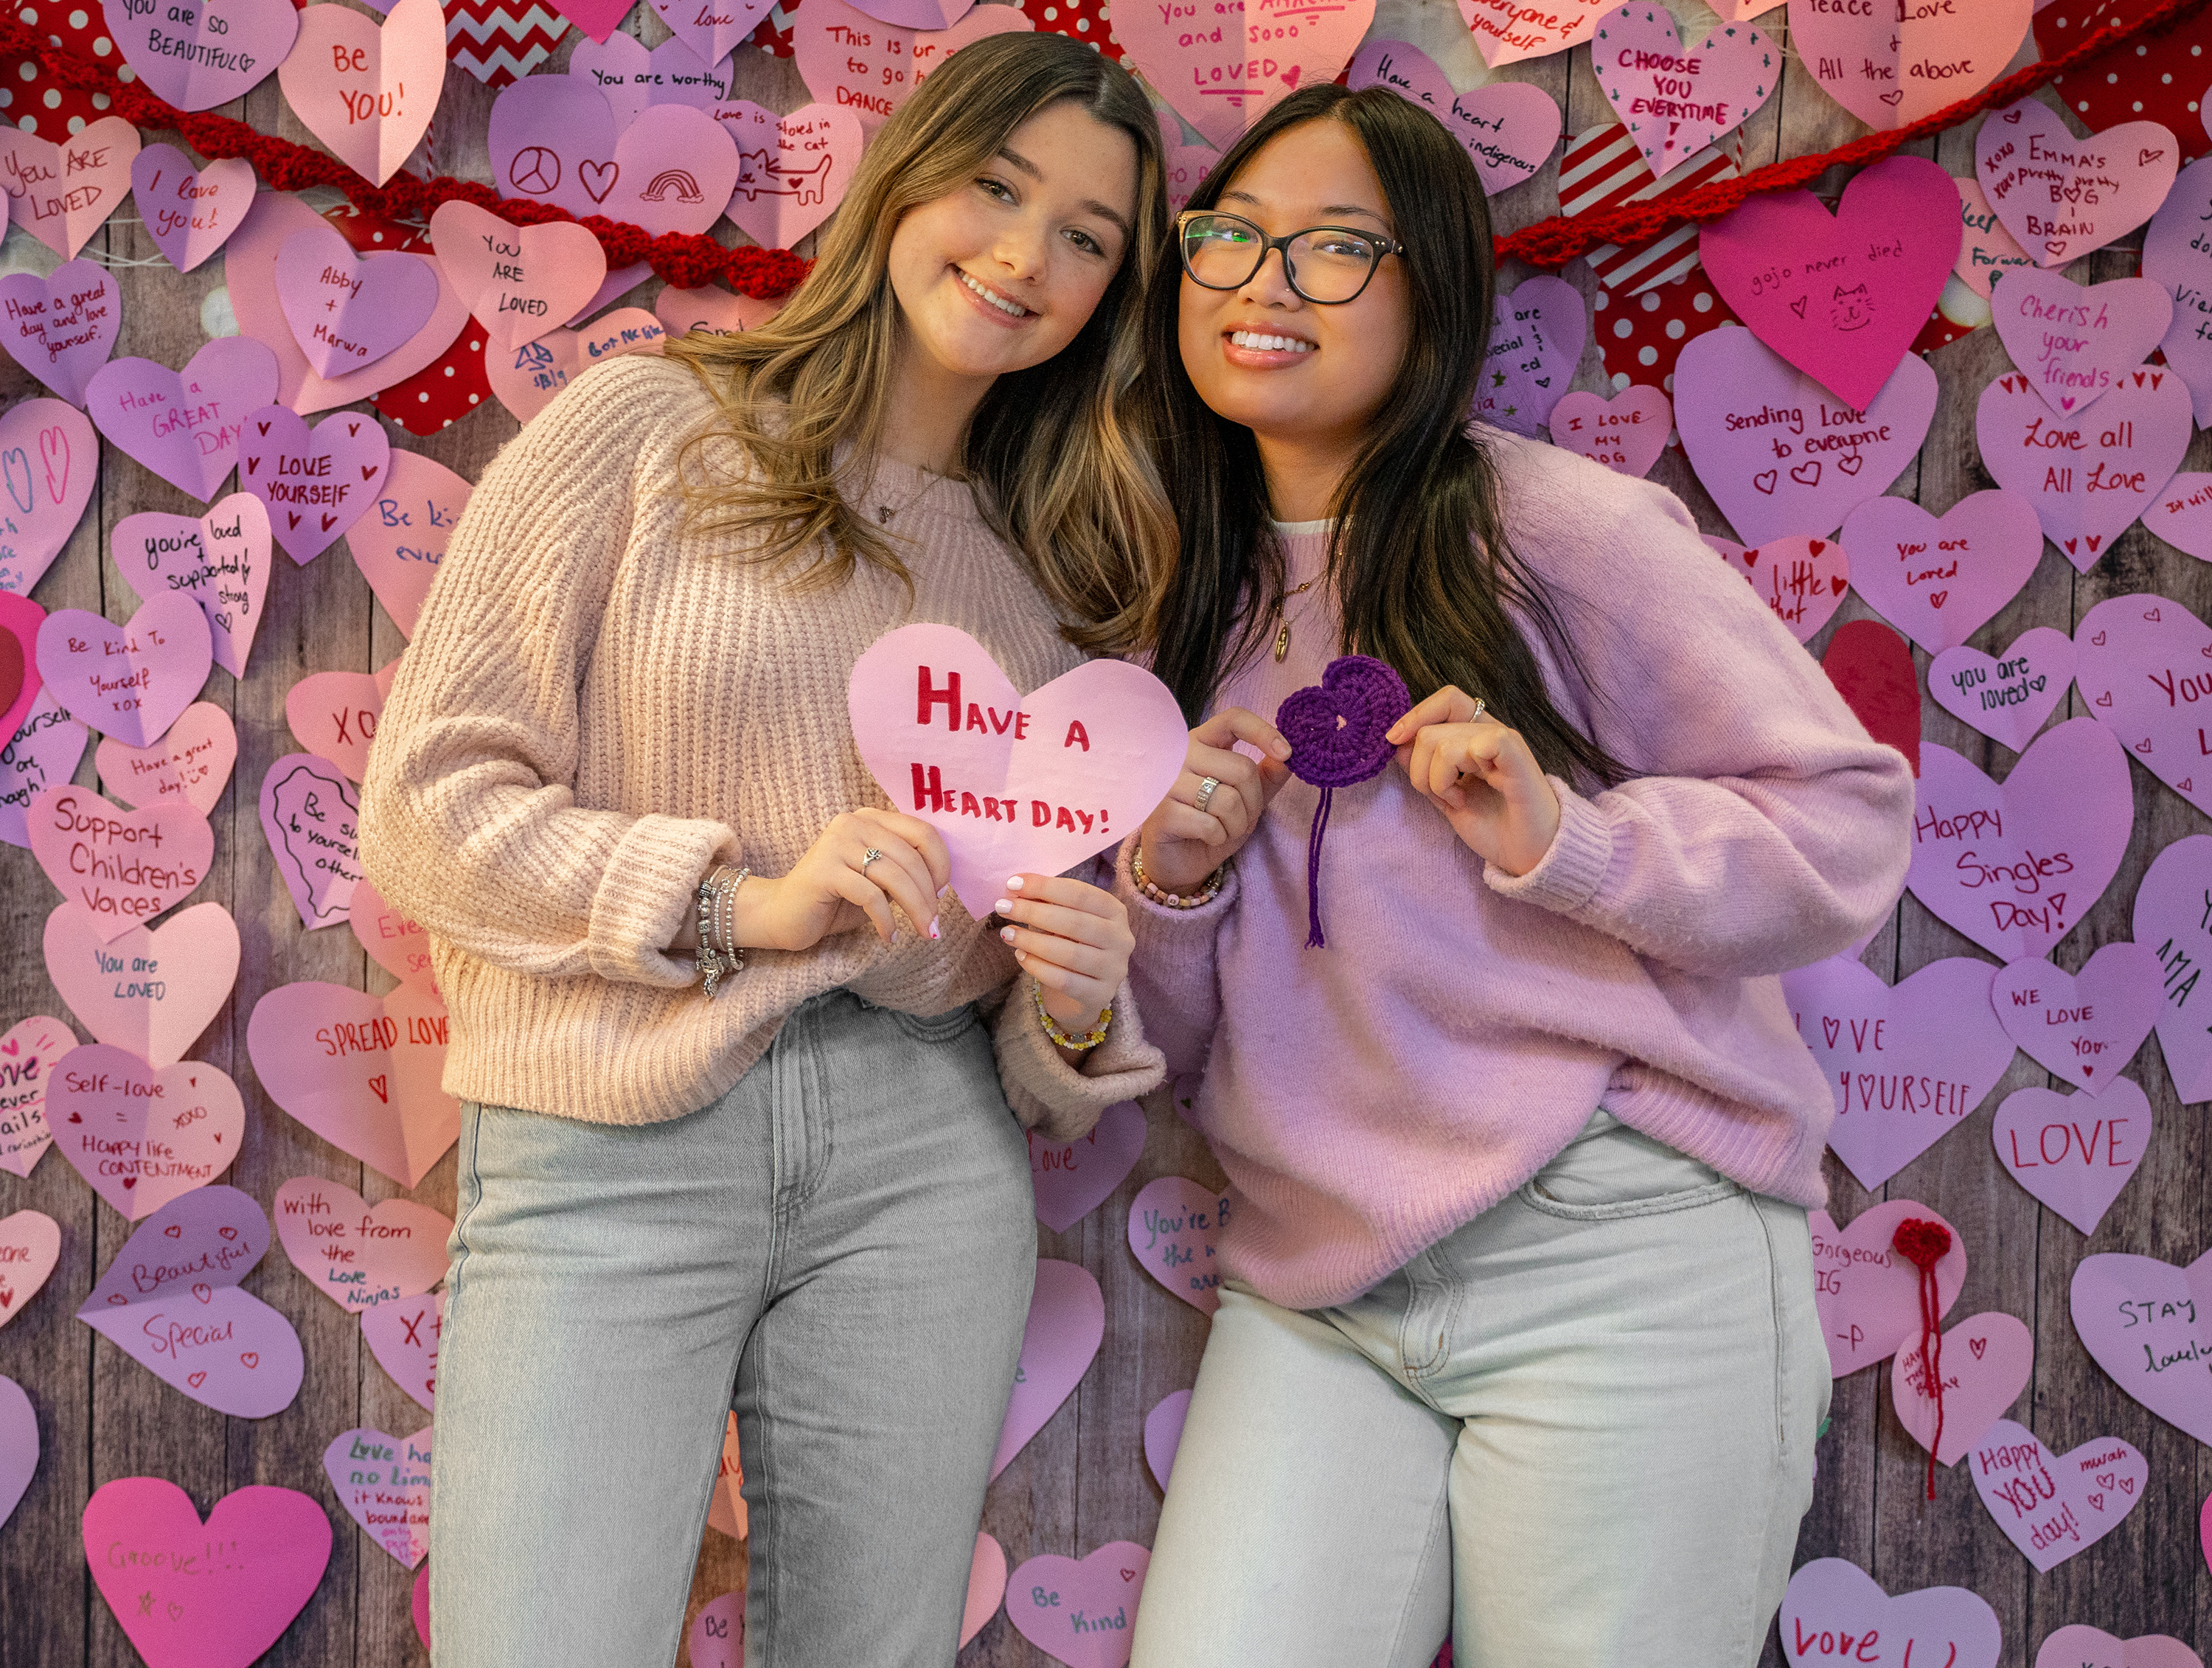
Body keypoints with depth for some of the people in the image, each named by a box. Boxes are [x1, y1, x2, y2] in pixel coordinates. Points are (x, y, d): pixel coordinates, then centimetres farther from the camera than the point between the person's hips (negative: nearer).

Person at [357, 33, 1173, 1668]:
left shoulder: (1057, 563, 15)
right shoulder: (651, 425, 1)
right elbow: (426, 806, -4)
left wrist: (1079, 1009, -6)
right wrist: (738, 898, -14)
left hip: (926, 1148, 4)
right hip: (609, 1155, -4)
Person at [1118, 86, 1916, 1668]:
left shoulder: (1568, 528, -4)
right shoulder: (1196, 609, 14)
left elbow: (1851, 822, -3)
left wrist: (1565, 839, -17)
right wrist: (1171, 881, -4)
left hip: (1618, 1260, -4)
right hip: (1316, 1287, 5)